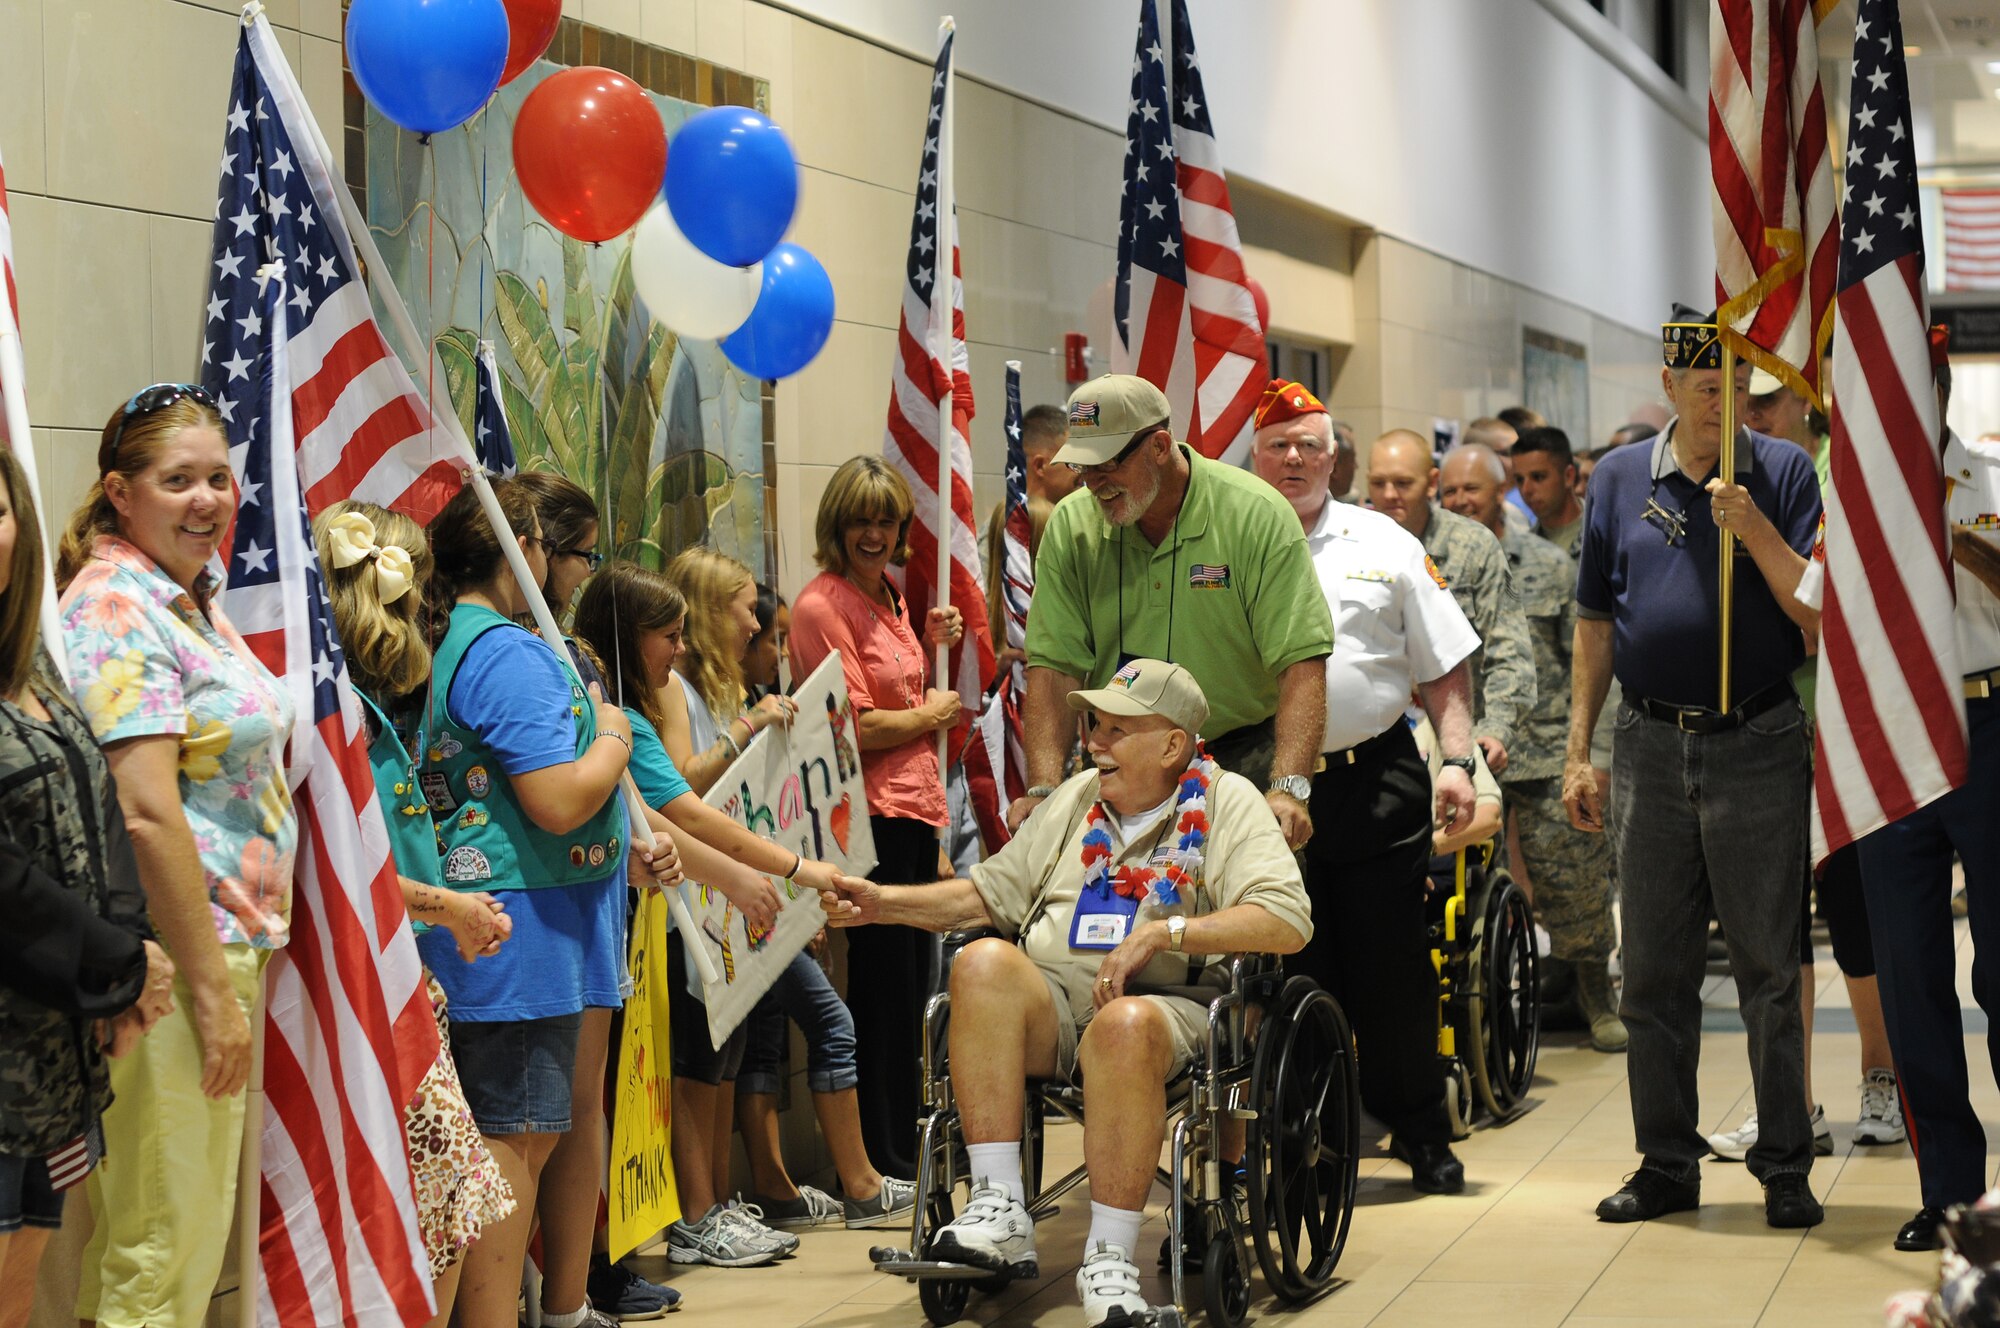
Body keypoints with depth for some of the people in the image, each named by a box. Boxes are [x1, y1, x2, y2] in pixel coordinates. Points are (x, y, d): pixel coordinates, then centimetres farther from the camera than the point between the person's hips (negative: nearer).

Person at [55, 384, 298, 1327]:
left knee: (198, 1226, 13)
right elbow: (147, 812, -20)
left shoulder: (189, 600, 16)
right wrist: (211, 991, -20)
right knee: (166, 1241, -5)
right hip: (178, 961, -10)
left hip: (228, 942, 10)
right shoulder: (115, 606, -14)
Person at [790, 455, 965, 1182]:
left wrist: (928, 643, 11)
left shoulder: (890, 596, 15)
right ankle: (881, 1157, 5)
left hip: (916, 805, 9)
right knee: (884, 987, -3)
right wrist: (931, 715, -5)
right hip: (872, 814, -9)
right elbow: (853, 726, -18)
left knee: (909, 986, 15)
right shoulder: (823, 604, -13)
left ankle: (902, 1142, 24)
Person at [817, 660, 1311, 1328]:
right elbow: (993, 891, 30)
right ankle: (1000, 1216, -33)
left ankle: (1109, 1260, -33)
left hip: (1164, 1003, -5)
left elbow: (1287, 921, -9)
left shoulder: (1228, 803, 5)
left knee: (1125, 1024, -40)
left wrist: (1163, 932, -16)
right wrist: (885, 903, 19)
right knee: (984, 961, -28)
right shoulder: (1077, 798, 24)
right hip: (1054, 1001, 5)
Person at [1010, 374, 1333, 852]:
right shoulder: (1070, 528, 0)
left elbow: (1301, 663, -17)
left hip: (1243, 757, -2)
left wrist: (1288, 789, -29)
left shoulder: (1257, 516, -10)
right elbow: (1055, 667, -6)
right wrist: (1044, 790, -19)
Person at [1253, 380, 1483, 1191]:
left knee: (1394, 965, 4)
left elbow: (1445, 666, 10)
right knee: (1289, 971, 3)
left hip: (1378, 781, 0)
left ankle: (1422, 1135, 17)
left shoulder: (1385, 545, 9)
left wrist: (1458, 761, 0)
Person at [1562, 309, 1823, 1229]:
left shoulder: (1782, 473, 1)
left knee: (1769, 970, 0)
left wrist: (1756, 532, -18)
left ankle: (1785, 1168, 8)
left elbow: (1820, 616, -6)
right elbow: (1596, 621, 12)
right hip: (1652, 747, 3)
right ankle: (1667, 1163, 17)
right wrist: (1580, 749, 8)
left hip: (1759, 747, -3)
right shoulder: (1621, 478, 9)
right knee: (1653, 972, 7)